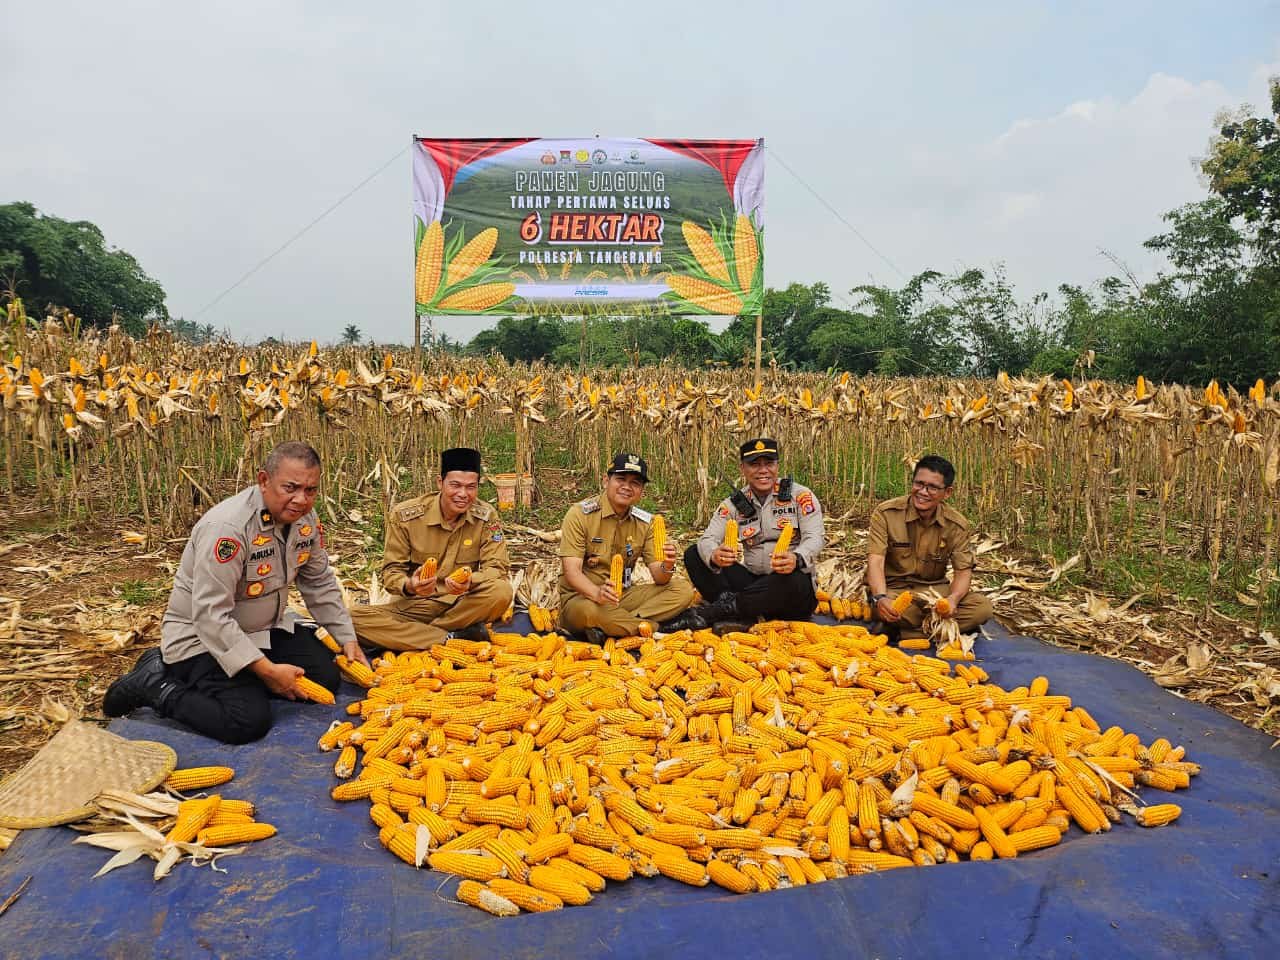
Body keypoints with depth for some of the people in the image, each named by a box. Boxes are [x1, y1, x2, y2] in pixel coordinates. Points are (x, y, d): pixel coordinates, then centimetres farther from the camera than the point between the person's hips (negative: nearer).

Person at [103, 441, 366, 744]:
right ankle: (156, 685, -2)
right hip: (201, 637, -8)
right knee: (248, 722, -23)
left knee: (325, 677, -3)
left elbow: (321, 584, 8)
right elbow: (211, 616, -31)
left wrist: (348, 640, 2)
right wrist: (268, 670, -31)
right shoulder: (227, 527, -30)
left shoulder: (306, 519, -6)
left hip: (265, 629, 8)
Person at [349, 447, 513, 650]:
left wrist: (470, 582, -33)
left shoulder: (486, 516, -7)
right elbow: (391, 572, -7)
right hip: (413, 605, 0)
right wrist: (409, 586, -32)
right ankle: (451, 638, -23)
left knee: (502, 592, -32)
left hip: (461, 604, 0)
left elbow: (497, 566, -10)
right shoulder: (403, 515, -10)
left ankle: (410, 634, -18)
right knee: (353, 618, -27)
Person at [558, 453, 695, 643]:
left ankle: (610, 627, -23)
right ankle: (651, 626, -18)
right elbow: (571, 571, -20)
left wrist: (667, 567, -26)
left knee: (683, 589, -13)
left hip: (624, 596, 6)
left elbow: (658, 578, -1)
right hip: (582, 596, -5)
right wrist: (598, 593, -40)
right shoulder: (580, 514, -11)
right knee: (586, 611, -40)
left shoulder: (645, 522, 3)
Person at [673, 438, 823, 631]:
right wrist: (714, 556, -34)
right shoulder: (733, 504, 5)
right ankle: (740, 614, -29)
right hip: (753, 582, 4)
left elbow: (814, 538, -14)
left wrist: (796, 559, -38)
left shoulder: (800, 495, -3)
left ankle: (711, 612, -26)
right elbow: (707, 538, -7)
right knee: (693, 555, -8)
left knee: (792, 580, -40)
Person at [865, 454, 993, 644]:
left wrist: (953, 599, -29)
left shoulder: (956, 524, -4)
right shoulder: (886, 513, -13)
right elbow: (876, 560, -20)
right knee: (883, 608, -39)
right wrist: (880, 598, -40)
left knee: (982, 607, -22)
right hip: (893, 588, -4)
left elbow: (963, 570, -5)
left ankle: (904, 633, -24)